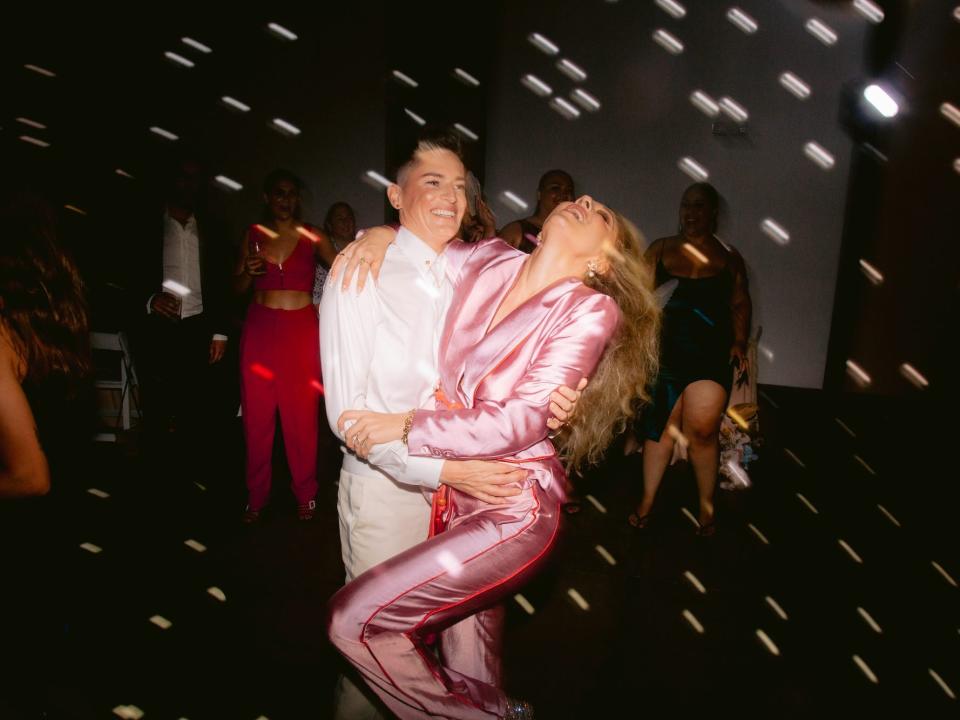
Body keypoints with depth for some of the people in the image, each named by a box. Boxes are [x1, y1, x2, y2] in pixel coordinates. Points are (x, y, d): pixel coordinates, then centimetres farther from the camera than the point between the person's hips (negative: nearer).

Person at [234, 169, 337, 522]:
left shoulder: (312, 236, 4)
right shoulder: (253, 234, 9)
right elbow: (237, 287, 12)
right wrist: (248, 271, -7)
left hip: (301, 328, -1)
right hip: (260, 328, 2)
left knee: (302, 413, 1)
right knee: (257, 413, 4)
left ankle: (305, 493, 16)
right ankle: (256, 495, 18)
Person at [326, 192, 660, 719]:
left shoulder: (591, 309, -11)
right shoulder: (488, 262, 3)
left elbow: (521, 422, -18)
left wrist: (406, 427, -16)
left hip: (510, 511, -5)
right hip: (449, 493, 6)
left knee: (355, 618, -12)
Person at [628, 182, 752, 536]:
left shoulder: (728, 256, 10)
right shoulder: (661, 249, 10)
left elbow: (740, 304, 13)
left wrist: (739, 343, 1)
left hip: (710, 353, -1)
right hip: (665, 351, 1)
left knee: (702, 430, -7)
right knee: (659, 426, 5)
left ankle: (706, 508, 13)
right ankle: (647, 502, 19)